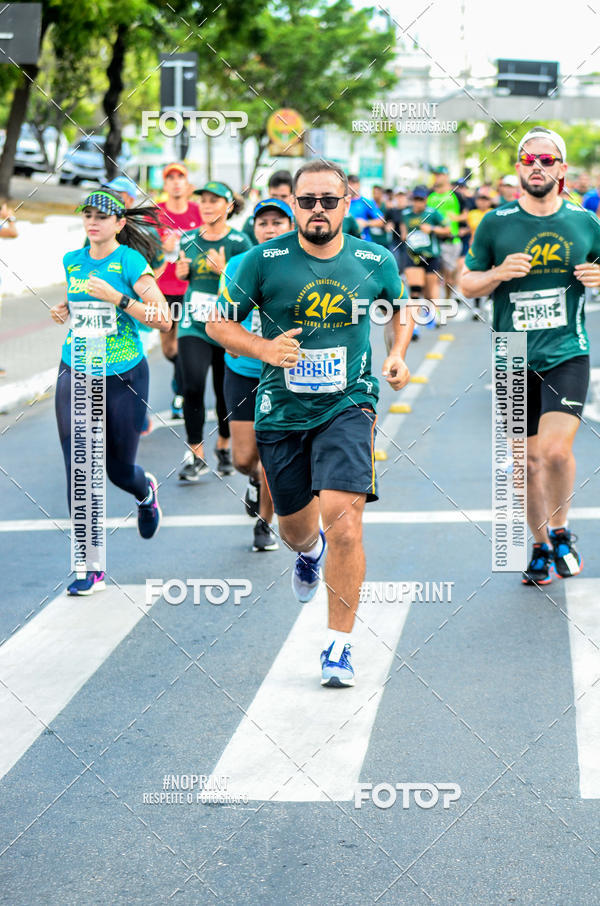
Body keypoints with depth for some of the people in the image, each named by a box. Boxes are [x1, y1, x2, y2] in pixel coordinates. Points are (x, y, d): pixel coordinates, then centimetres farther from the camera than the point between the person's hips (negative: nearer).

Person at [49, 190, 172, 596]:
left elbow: (163, 319, -17)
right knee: (80, 470, -8)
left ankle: (146, 491, 47)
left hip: (124, 377, -4)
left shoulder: (130, 261, -10)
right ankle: (91, 568, -3)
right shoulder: (72, 261, 6)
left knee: (120, 469, 8)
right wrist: (64, 310, 5)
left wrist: (116, 297, -25)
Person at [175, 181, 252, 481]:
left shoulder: (238, 242, -5)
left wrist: (224, 271, -23)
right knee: (192, 387, -12)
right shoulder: (190, 241, 8)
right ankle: (196, 456, -4)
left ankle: (223, 447, 30)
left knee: (225, 391, 7)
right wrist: (181, 272, 0)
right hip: (193, 325, 2)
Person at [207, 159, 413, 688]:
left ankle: (339, 646, -9)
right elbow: (219, 322, 1)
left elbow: (402, 307, 20)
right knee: (295, 526, 17)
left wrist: (399, 354, 2)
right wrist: (263, 348, -16)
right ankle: (309, 551, 58)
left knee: (343, 522, -19)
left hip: (348, 406, -1)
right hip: (282, 410, 2)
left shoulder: (375, 262, -1)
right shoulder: (264, 261, -6)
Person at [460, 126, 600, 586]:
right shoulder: (496, 223, 1)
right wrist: (499, 273, -12)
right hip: (514, 360, 1)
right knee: (529, 460, 7)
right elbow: (468, 283, 8)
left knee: (556, 448, -18)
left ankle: (560, 530, 8)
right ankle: (542, 547, 25)